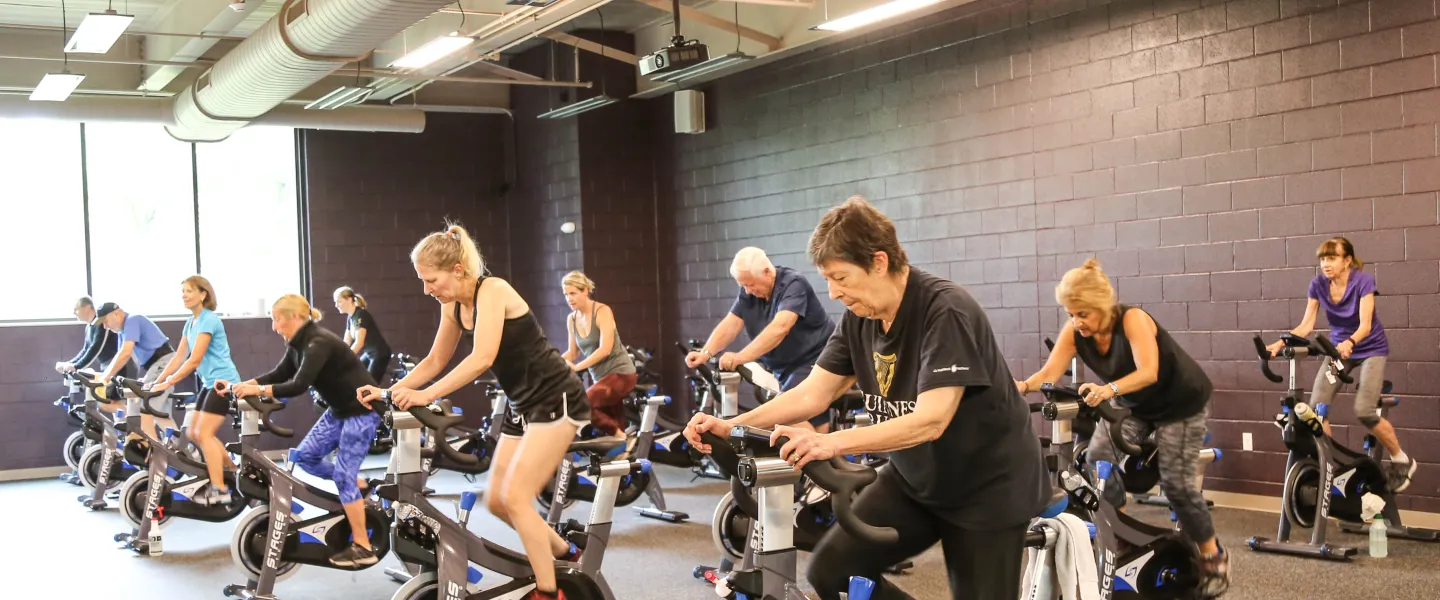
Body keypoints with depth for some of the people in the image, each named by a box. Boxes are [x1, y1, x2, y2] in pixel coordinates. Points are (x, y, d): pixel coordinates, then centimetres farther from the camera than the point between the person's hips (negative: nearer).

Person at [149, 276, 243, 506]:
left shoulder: (208, 320, -16)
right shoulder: (190, 322, 13)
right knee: (194, 434, 9)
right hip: (209, 383, 10)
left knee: (204, 434, -12)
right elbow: (179, 357, 13)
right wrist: (157, 381, 6)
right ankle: (235, 472, 19)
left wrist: (167, 383, -22)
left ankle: (219, 489, -8)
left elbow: (195, 359, -22)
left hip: (223, 382, -10)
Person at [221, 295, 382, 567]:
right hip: (339, 409, 10)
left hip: (361, 409, -10)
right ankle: (358, 485, 23)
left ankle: (362, 547, -4)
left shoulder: (318, 343, -25)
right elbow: (280, 374, 6)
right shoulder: (298, 343, 4)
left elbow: (298, 386, -32)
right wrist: (241, 385, -4)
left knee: (343, 473, -10)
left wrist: (257, 390, -30)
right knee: (306, 455, 5)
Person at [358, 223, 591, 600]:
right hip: (523, 405, 9)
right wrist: (390, 391, 2)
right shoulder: (453, 306, 4)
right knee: (497, 502, 8)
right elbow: (435, 361, 14)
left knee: (515, 497, -15)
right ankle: (563, 553, 27)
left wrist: (426, 395, -36)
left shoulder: (492, 290, -21)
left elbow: (483, 358, -32)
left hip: (556, 399, -9)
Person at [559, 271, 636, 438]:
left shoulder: (603, 311, -13)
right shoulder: (572, 319, 6)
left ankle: (619, 435, -14)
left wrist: (577, 367, -29)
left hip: (620, 373, -7)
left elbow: (605, 349, -23)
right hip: (600, 376, 7)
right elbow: (573, 352, 13)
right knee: (613, 430, 6)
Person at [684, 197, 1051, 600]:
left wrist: (830, 443, -44)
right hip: (915, 479, 6)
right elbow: (812, 394, -2)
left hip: (986, 488, -6)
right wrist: (731, 426, -16)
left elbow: (931, 420, -34)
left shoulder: (947, 312, -26)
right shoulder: (858, 318, -4)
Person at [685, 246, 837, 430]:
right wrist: (706, 352, -25)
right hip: (785, 366, 7)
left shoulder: (793, 284, -21)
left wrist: (740, 357, -42)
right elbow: (730, 324, -6)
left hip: (813, 360, -7)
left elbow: (780, 327, -34)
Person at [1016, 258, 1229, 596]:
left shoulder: (1132, 319, -33)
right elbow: (1050, 372, -25)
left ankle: (1213, 557, 13)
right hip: (1134, 405, 6)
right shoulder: (1074, 330, -18)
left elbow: (1148, 373, -44)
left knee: (1176, 482, -6)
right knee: (1098, 460, -14)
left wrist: (1109, 389, -62)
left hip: (1181, 401, -5)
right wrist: (1025, 385, -47)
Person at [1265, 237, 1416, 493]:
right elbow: (1306, 325, -10)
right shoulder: (1318, 284, -10)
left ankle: (1402, 461, 5)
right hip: (1339, 348, 4)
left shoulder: (1363, 281, -21)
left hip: (1370, 349, -4)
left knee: (1364, 411, -18)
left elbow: (1365, 325, -29)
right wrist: (1280, 343, -27)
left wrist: (1349, 342, -50)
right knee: (1316, 407, -15)